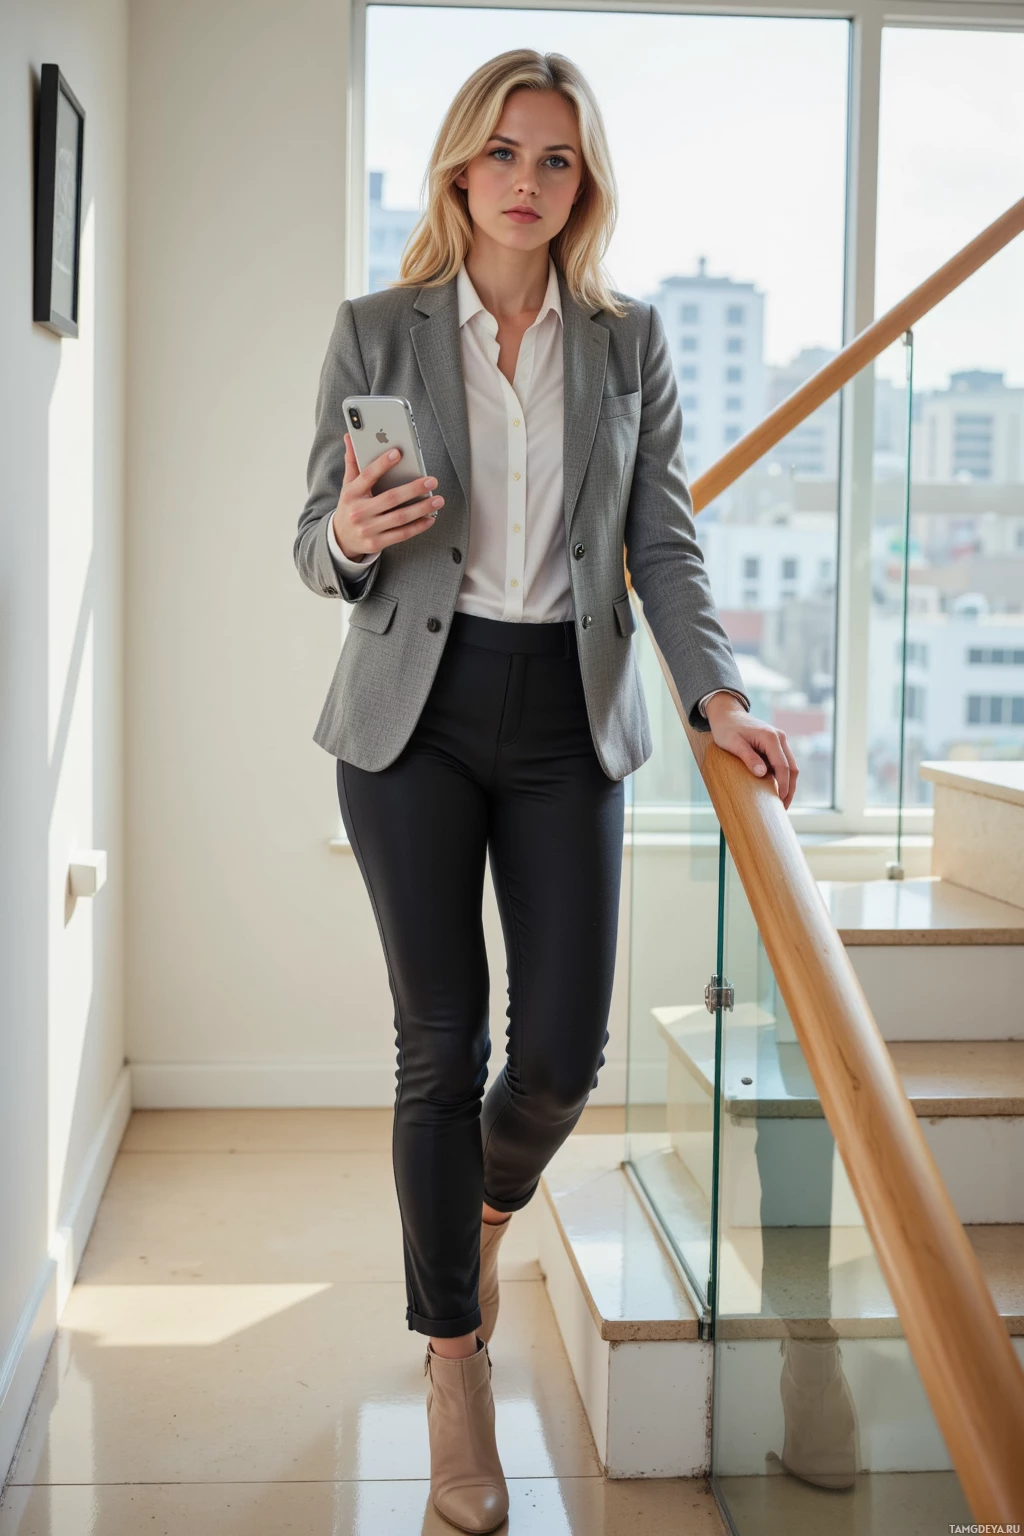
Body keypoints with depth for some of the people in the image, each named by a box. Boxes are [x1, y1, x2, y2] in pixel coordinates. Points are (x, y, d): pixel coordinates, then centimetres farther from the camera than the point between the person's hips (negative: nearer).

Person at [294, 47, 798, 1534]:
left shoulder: (631, 343, 7)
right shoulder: (375, 333, 3)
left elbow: (665, 545, 4)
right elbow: (317, 549, 5)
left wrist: (717, 695, -12)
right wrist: (354, 537, -19)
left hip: (568, 717, 2)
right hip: (416, 715, -1)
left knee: (564, 1047, -1)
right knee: (441, 1045, -1)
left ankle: (489, 1204, 36)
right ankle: (454, 1363, 16)